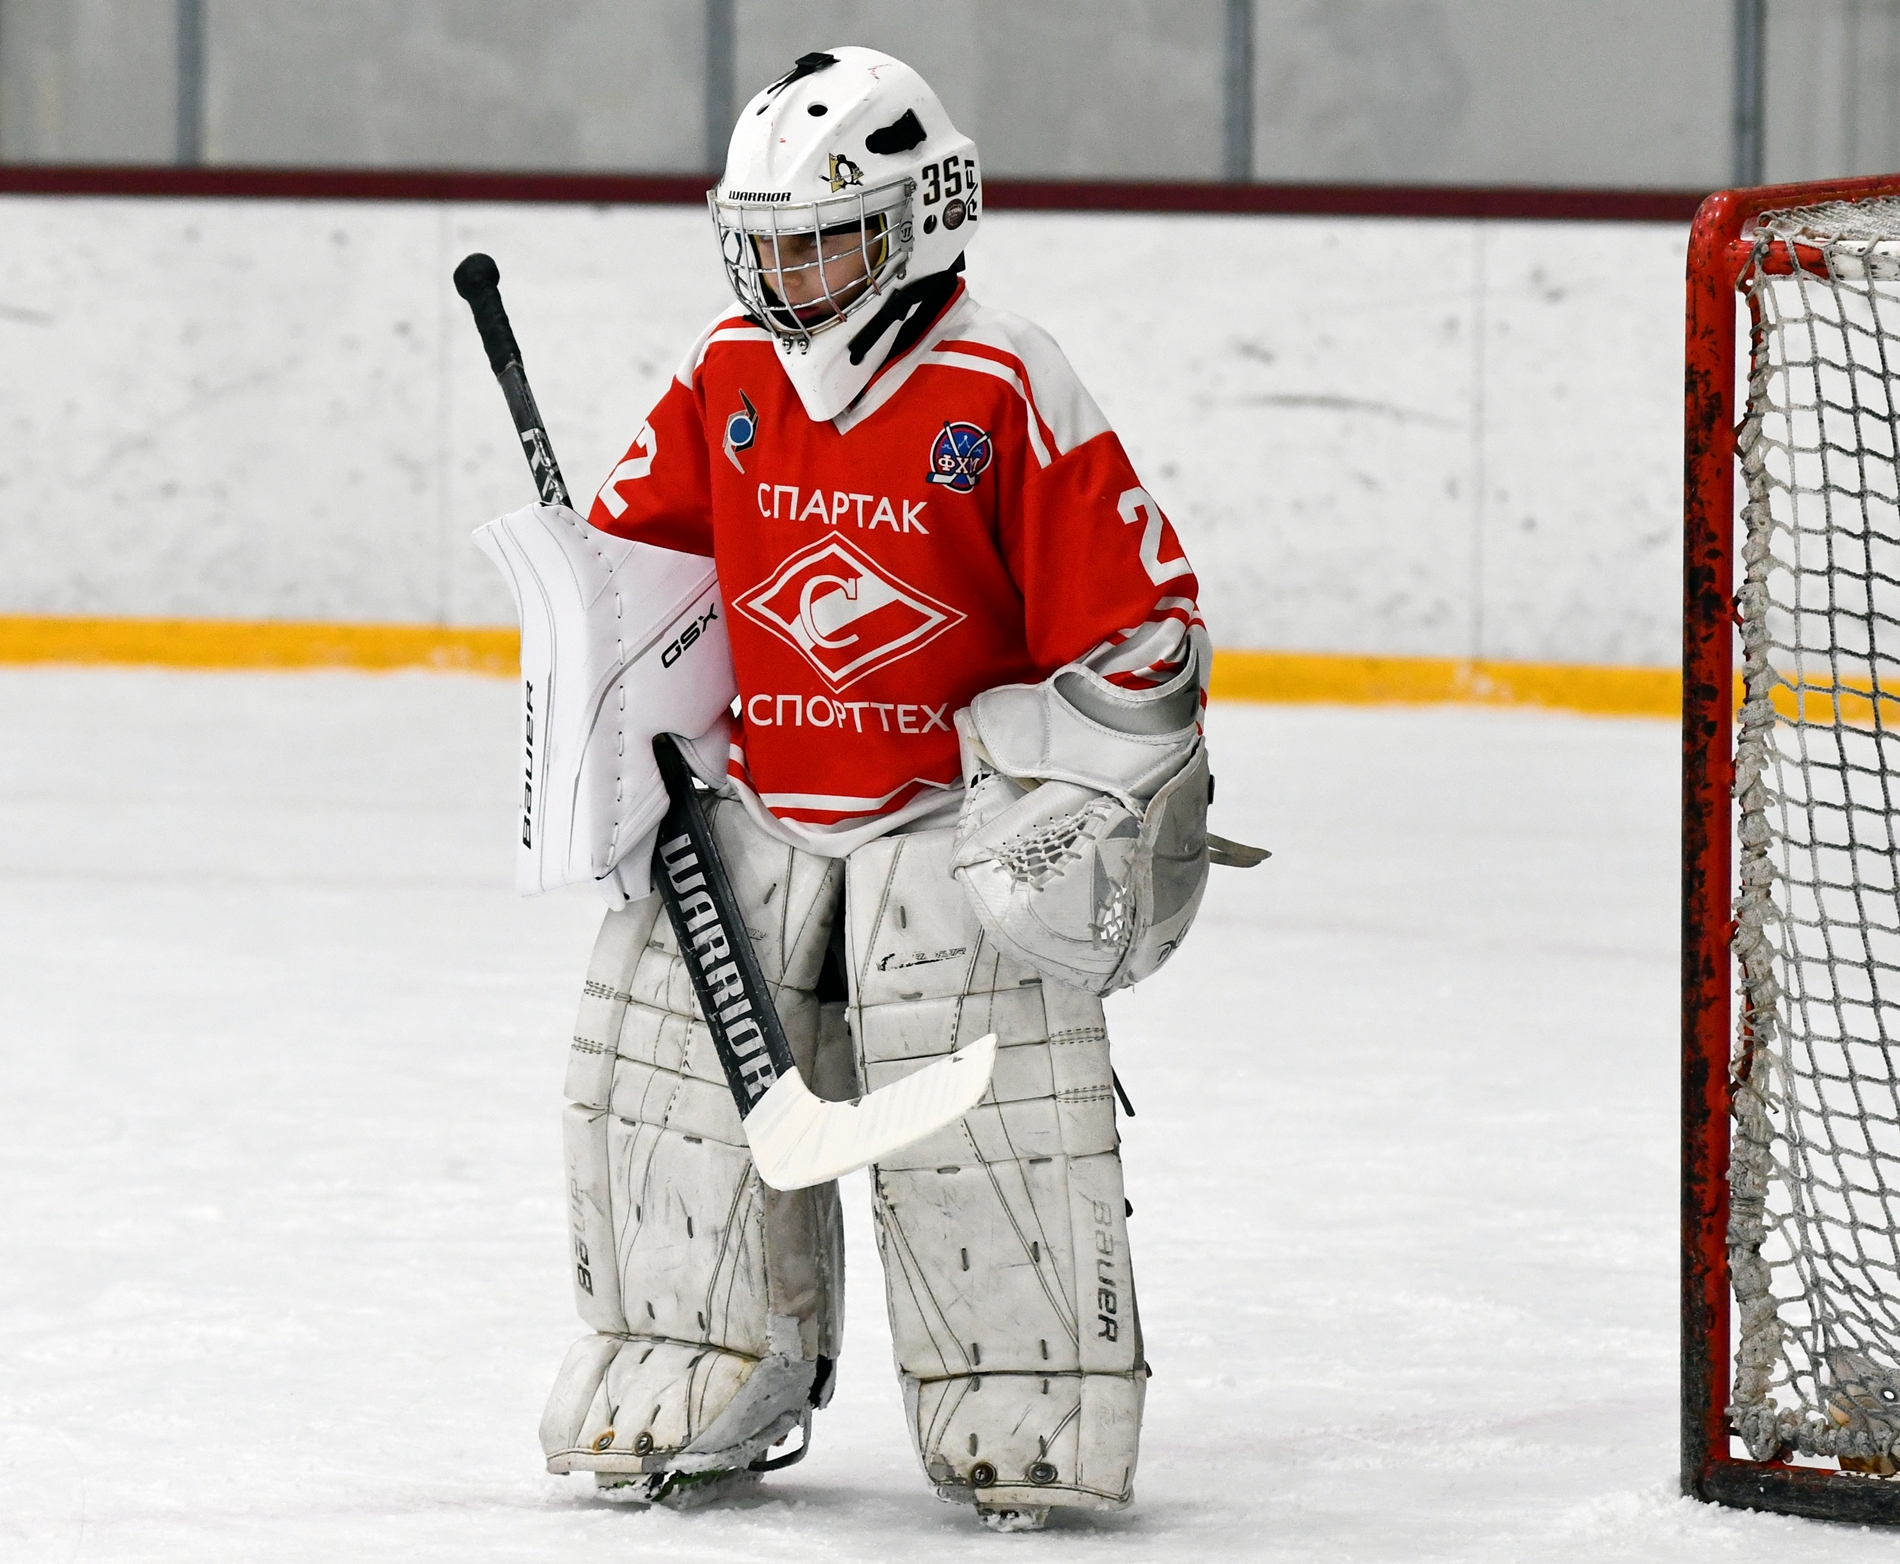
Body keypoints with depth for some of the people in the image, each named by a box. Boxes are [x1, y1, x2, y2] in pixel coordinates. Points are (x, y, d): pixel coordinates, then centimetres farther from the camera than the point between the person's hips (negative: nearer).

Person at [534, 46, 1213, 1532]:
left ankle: (1035, 1408, -3)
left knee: (982, 1088, -14)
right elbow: (628, 561, 15)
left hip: (958, 804, -5)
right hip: (759, 801, 5)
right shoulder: (725, 383, 3)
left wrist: (1091, 805, -11)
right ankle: (708, 1378, 13)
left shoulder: (1006, 391, -12)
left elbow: (1137, 611, -10)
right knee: (682, 1068, -1)